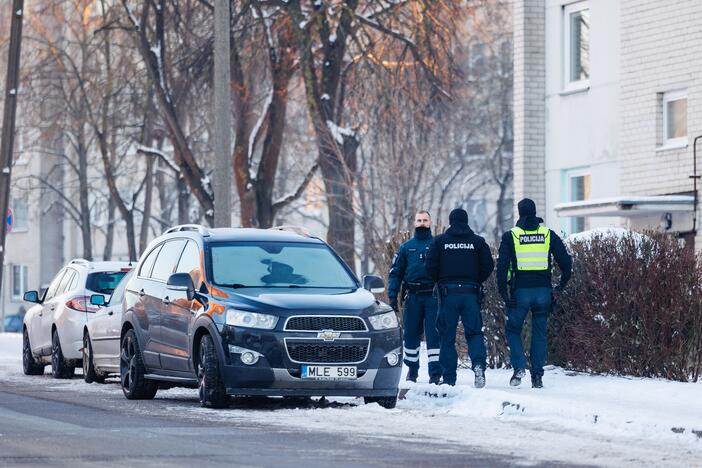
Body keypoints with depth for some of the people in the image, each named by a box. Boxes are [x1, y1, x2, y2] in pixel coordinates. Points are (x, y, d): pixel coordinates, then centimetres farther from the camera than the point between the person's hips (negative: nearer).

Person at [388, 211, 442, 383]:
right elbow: (395, 273, 12)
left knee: (434, 335, -7)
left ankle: (435, 374, -8)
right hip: (413, 297, 3)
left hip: (433, 296, -3)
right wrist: (392, 295, 1)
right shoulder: (406, 247, 13)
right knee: (411, 335, 7)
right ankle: (412, 371, 19)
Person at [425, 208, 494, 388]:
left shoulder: (439, 241, 2)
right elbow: (488, 265, 1)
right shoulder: (477, 241, 5)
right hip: (471, 292, 1)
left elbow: (430, 266, -4)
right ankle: (478, 364, -21)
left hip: (448, 292, -1)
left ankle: (449, 378, 2)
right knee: (474, 332, 6)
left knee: (447, 337, 5)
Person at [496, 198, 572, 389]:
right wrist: (562, 285, 15)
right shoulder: (548, 234, 5)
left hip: (520, 291, -2)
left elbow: (502, 265, -7)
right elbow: (565, 261, 4)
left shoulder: (510, 236, 0)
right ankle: (537, 376, 7)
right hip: (543, 291, 2)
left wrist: (503, 291, -2)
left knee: (513, 330, 14)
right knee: (539, 332, 12)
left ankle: (519, 367, -6)